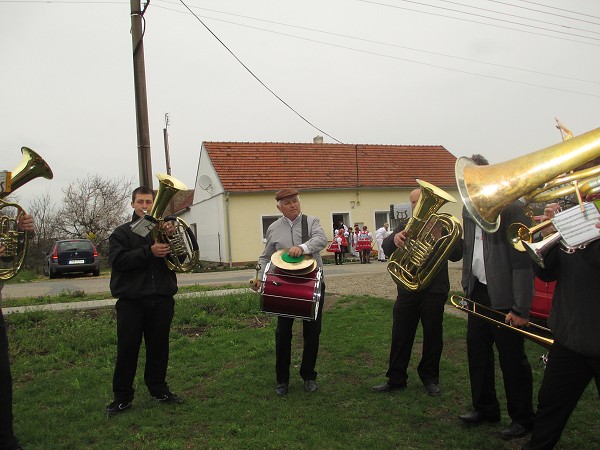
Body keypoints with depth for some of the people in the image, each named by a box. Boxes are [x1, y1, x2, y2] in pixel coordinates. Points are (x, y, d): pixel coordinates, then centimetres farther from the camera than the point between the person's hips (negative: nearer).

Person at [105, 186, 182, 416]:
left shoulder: (163, 229, 11)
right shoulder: (122, 232, 5)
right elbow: (118, 260, -12)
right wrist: (149, 252, -22)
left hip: (162, 299, 2)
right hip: (131, 300, -2)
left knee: (159, 347, 12)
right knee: (127, 349, 1)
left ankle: (158, 389, 26)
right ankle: (122, 397, 12)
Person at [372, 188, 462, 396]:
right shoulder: (405, 226, 10)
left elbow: (456, 255, -9)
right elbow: (386, 248, -5)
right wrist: (394, 238, -29)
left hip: (434, 290, -2)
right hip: (407, 289, 2)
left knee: (433, 335, 8)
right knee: (400, 335, 4)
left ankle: (430, 378, 24)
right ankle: (396, 379, 15)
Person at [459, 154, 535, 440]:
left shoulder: (510, 209, -16)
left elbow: (522, 263, -18)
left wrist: (521, 308, -19)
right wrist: (467, 286, 13)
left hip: (504, 298, -7)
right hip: (479, 294, 8)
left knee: (512, 360, 4)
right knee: (477, 351, 16)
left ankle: (522, 419, 23)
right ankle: (485, 408, 34)